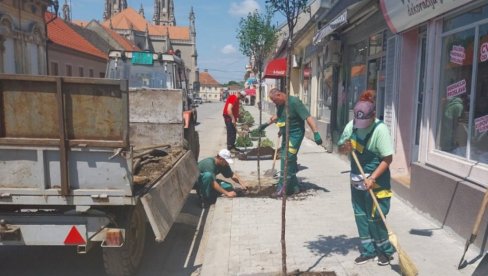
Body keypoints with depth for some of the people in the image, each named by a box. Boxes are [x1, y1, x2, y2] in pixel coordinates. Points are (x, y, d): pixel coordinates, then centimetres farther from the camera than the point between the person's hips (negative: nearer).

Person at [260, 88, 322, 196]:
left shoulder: (294, 102, -19)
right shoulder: (280, 104, 7)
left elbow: (308, 117, -24)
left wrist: (316, 133, -29)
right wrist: (267, 123, 27)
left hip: (295, 135, -9)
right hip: (286, 135, 9)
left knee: (287, 160, -10)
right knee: (290, 161, 12)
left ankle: (282, 189, -5)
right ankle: (294, 187, 23)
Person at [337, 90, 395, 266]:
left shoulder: (380, 129, -20)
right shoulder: (351, 125, -4)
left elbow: (388, 158, -19)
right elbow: (340, 149, 6)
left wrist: (372, 178, -24)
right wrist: (345, 148, -18)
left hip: (376, 180, -6)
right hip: (356, 178, 6)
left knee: (374, 217, 0)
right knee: (360, 216, 12)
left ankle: (386, 250, 23)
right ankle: (368, 250, 27)